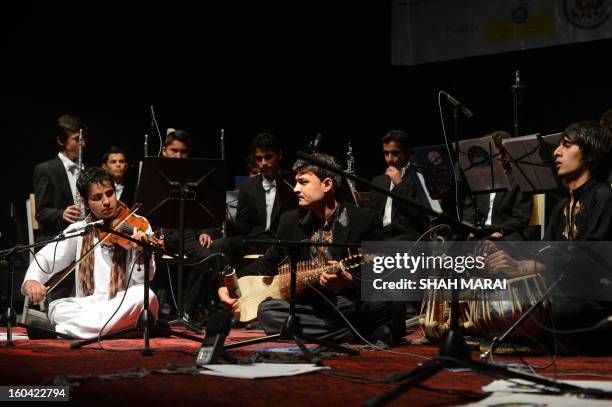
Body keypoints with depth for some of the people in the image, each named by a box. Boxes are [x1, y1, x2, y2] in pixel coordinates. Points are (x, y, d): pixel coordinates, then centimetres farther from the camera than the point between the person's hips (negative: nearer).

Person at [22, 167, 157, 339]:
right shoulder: (79, 230, 9)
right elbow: (45, 258, 2)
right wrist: (31, 280, -20)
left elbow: (144, 278, -6)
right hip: (87, 306, 1)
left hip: (126, 307, 0)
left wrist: (139, 252, -29)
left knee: (145, 295, -33)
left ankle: (65, 331, -27)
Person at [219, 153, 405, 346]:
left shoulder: (365, 219, -7)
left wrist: (349, 281, -31)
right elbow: (269, 263, 14)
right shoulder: (291, 220, 6)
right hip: (312, 306, 6)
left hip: (355, 305, -6)